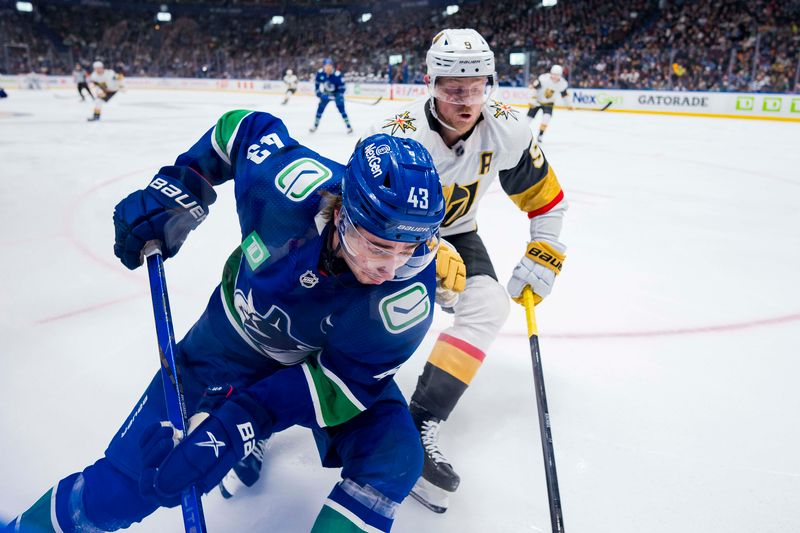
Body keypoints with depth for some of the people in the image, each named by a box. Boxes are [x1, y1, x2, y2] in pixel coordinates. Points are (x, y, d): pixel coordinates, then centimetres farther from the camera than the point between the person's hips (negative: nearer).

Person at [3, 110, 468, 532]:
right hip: (240, 336, 0)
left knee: (392, 458, -21)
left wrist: (241, 423, -34)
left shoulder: (409, 297, -33)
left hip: (335, 360, 1)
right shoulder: (286, 185, -33)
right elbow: (243, 127, -11)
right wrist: (177, 190, -16)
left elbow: (345, 382, -25)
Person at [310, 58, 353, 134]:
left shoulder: (337, 75, -30)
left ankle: (348, 126, -7)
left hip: (337, 93, -3)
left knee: (341, 109, -16)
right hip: (326, 94, 4)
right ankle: (315, 125, 17)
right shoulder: (320, 73, -18)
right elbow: (317, 83, 0)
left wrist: (339, 97, -33)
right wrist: (318, 92, -6)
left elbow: (342, 87, -24)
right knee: (320, 108, 1)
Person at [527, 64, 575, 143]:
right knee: (529, 117, -1)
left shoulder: (562, 83, -14)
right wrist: (533, 100, -24)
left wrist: (570, 104, 9)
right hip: (537, 100, -2)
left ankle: (540, 136, -8)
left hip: (548, 103, 2)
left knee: (546, 118, -20)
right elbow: (534, 88, -21)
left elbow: (564, 94, 3)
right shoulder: (544, 79, -28)